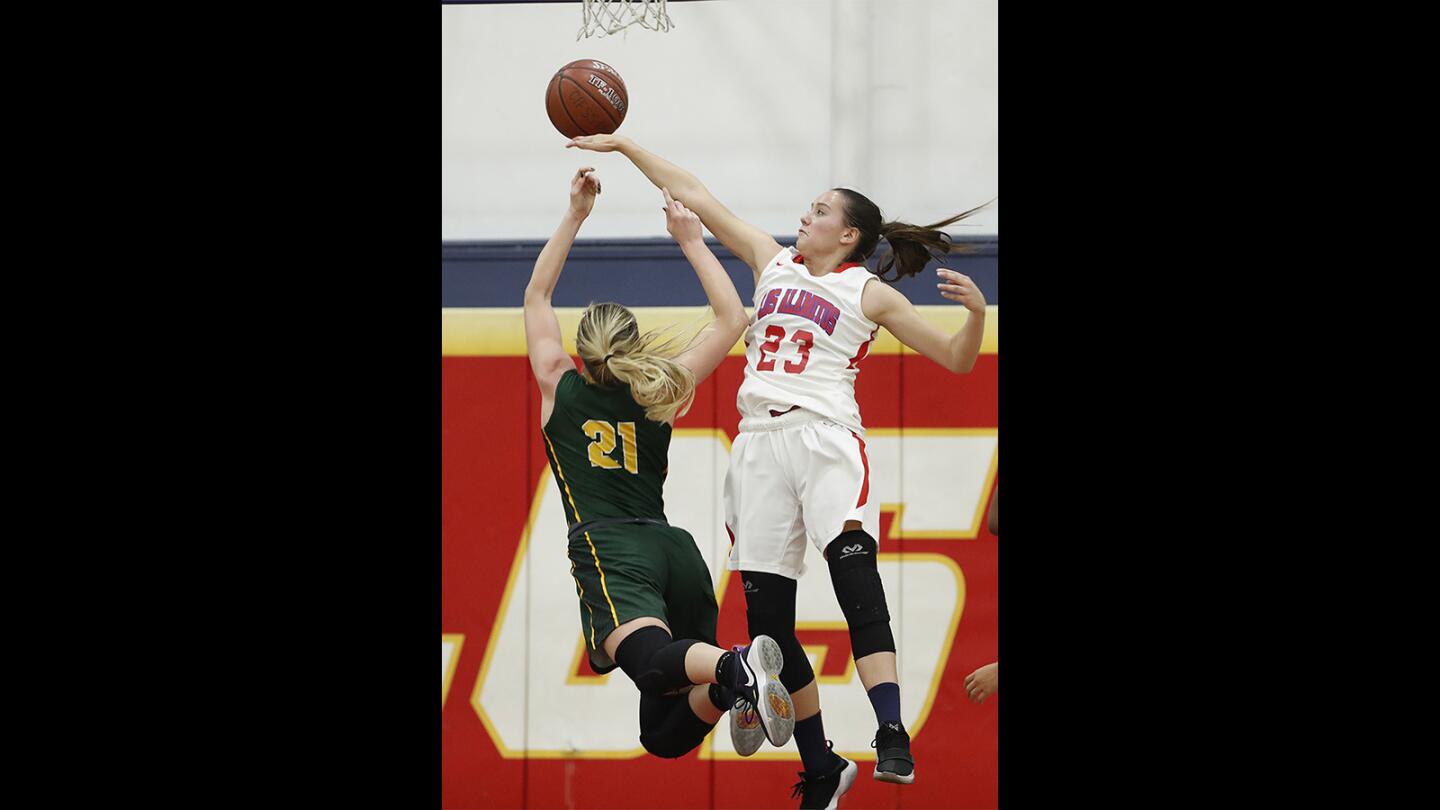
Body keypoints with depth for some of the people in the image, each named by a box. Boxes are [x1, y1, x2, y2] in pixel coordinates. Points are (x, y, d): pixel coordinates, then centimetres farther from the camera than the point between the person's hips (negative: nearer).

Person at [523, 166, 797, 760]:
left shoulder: (560, 388, 16)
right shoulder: (660, 393, 19)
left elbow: (536, 295, 31)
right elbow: (731, 318, 29)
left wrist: (575, 215, 34)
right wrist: (691, 241, 30)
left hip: (608, 547, -4)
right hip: (675, 548, 4)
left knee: (650, 661, -32)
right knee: (665, 734, 3)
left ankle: (734, 668, -63)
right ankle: (737, 681, -27)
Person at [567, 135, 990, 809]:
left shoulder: (870, 294, 8)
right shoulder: (774, 263, 19)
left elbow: (956, 358, 8)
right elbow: (693, 196, 21)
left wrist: (976, 309, -12)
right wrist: (623, 145, 19)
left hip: (825, 441, -5)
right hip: (759, 445, 5)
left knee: (854, 575, -26)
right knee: (766, 616, 1)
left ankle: (892, 741, -36)